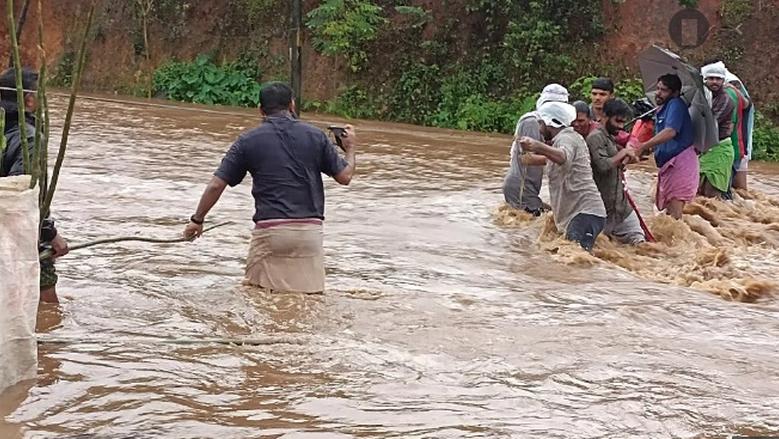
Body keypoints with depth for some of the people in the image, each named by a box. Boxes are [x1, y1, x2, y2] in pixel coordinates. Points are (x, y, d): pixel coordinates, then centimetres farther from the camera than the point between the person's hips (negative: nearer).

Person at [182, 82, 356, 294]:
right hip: (310, 228, 1)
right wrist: (351, 149, 29)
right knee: (311, 293, 4)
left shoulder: (248, 141, 3)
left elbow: (216, 185, 3)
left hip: (269, 229, -1)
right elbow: (344, 176, 9)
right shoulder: (315, 136, 5)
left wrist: (197, 220, 16)